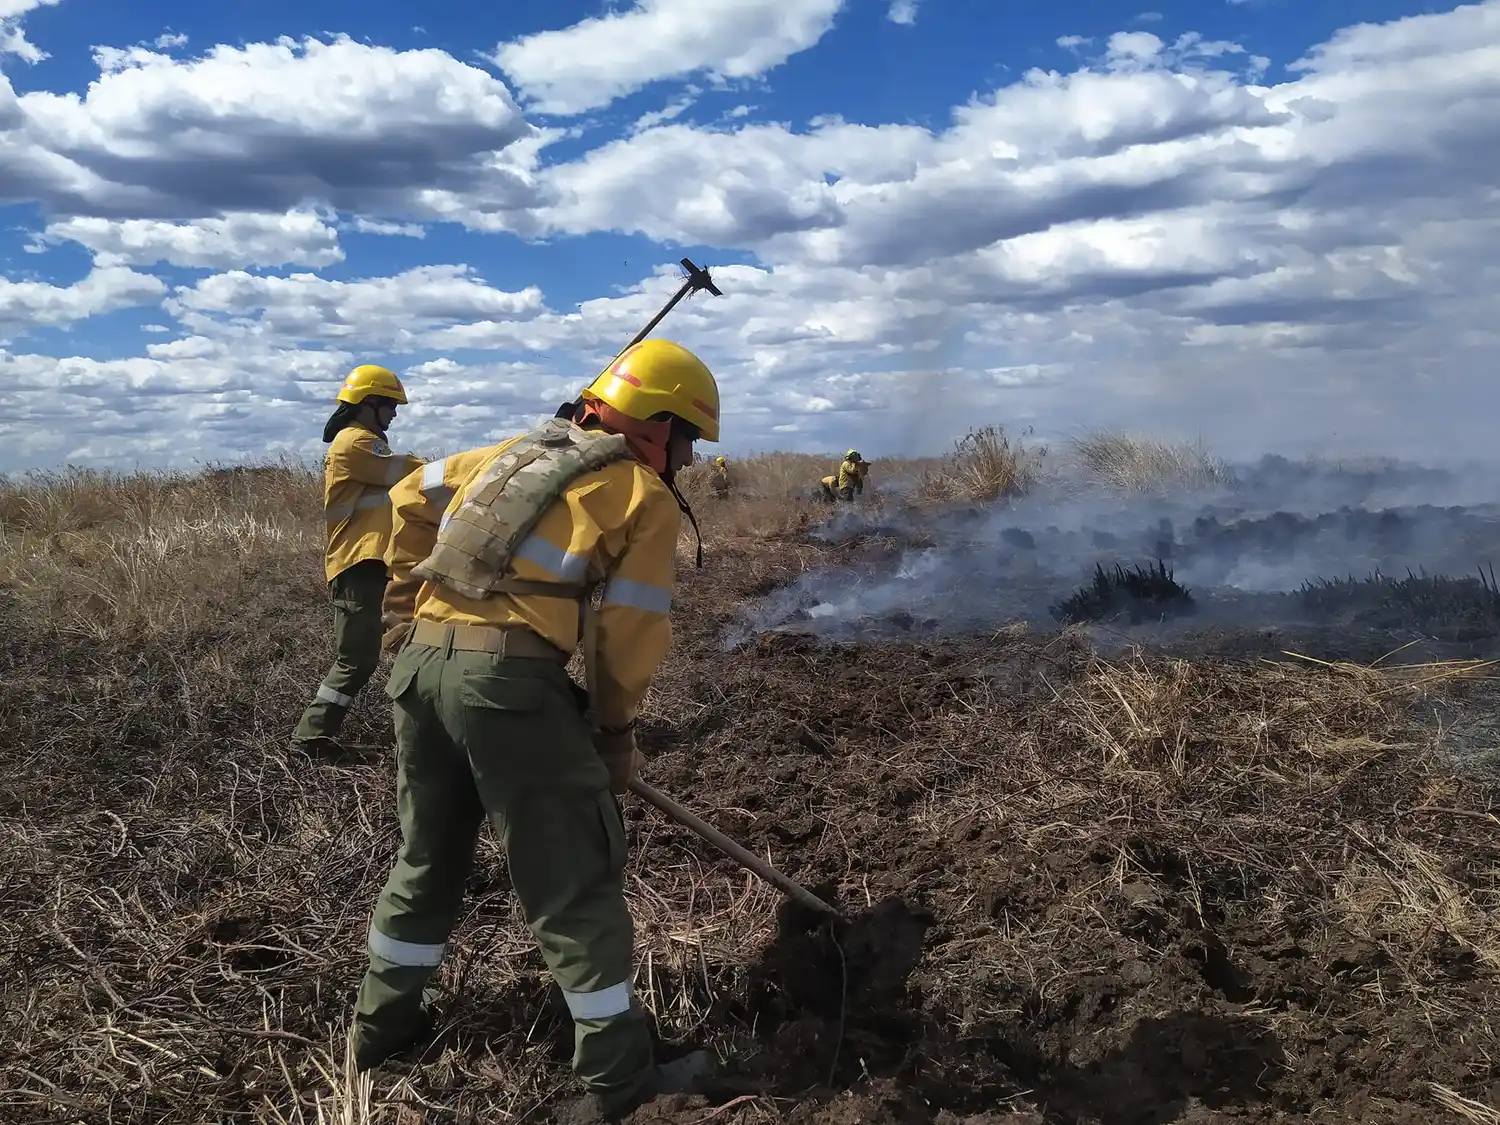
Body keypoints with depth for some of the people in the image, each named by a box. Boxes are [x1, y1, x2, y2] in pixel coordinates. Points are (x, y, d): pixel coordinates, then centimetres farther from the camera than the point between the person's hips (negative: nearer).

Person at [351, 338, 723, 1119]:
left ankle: (383, 1021, 39)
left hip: (420, 660, 7)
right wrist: (614, 730, 11)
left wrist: (406, 610, 28)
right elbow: (630, 633, -1)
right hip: (510, 677, -7)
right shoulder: (647, 497, 3)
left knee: (427, 855, 24)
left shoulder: (519, 452, 22)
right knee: (574, 879, 4)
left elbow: (412, 498, 25)